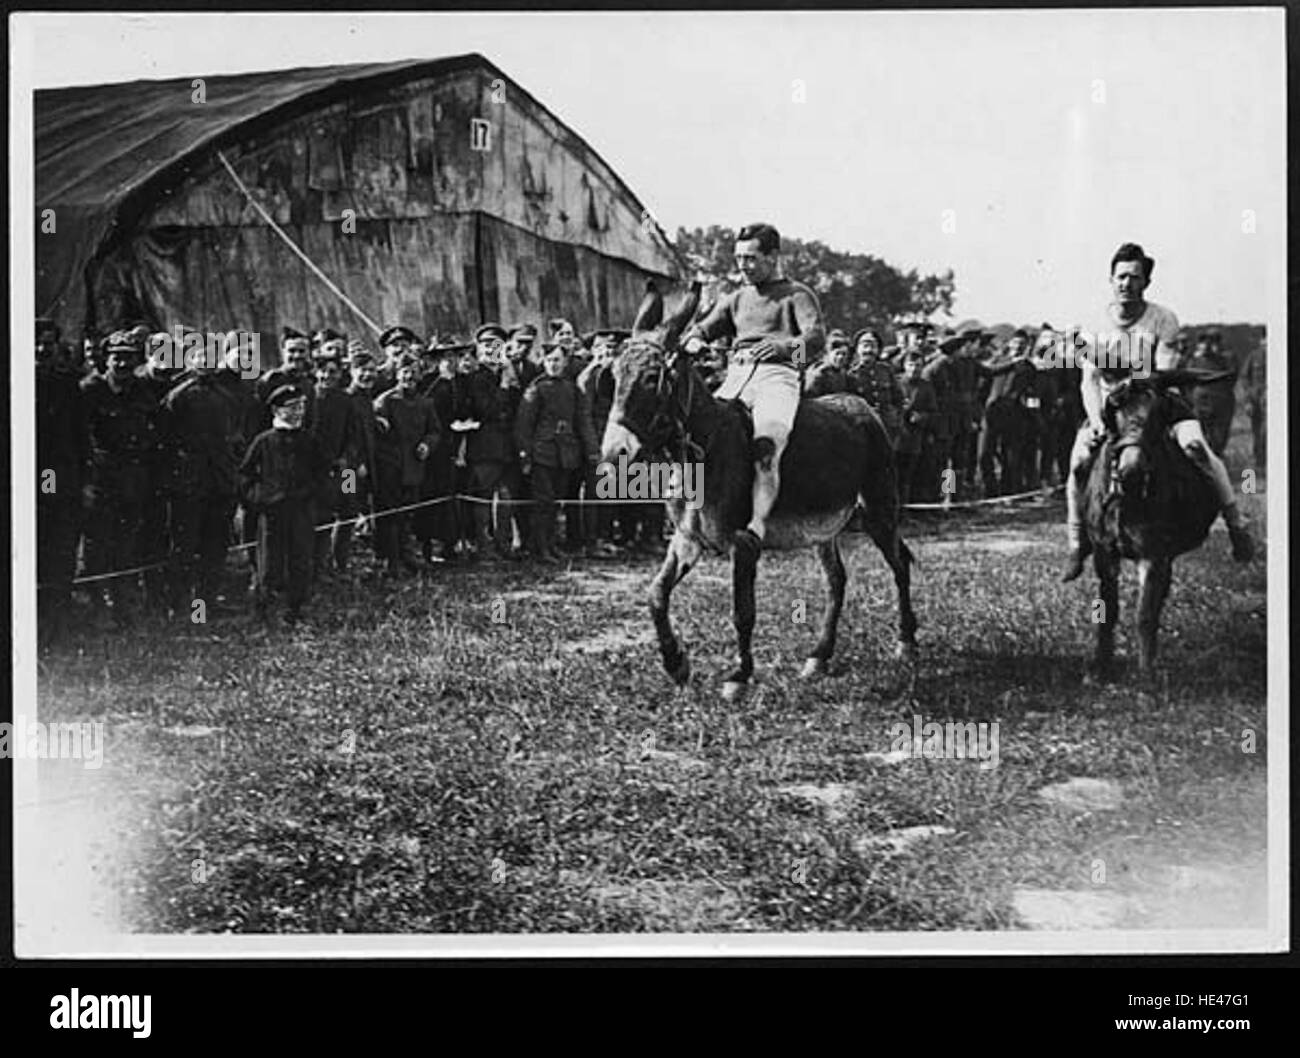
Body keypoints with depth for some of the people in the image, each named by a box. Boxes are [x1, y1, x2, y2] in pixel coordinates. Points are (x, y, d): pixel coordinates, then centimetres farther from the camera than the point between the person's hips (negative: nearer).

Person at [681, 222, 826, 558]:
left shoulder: (797, 295, 11)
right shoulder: (735, 299, 29)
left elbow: (817, 337, -5)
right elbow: (703, 328, 25)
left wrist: (784, 346, -27)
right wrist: (694, 341, -2)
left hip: (777, 376, -6)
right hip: (735, 377, 6)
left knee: (766, 447, -31)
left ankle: (758, 527, -45)